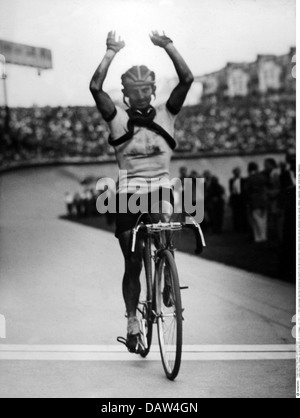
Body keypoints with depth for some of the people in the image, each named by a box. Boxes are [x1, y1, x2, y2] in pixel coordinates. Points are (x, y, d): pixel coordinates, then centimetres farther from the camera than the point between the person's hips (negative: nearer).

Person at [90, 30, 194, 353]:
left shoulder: (165, 114, 6)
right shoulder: (118, 119, 3)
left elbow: (187, 79, -6)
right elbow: (95, 87, -12)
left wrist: (167, 46, -9)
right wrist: (112, 52, -8)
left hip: (159, 185, 1)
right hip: (128, 190, -1)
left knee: (162, 216, -32)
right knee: (133, 262, 1)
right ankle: (132, 320, 13)